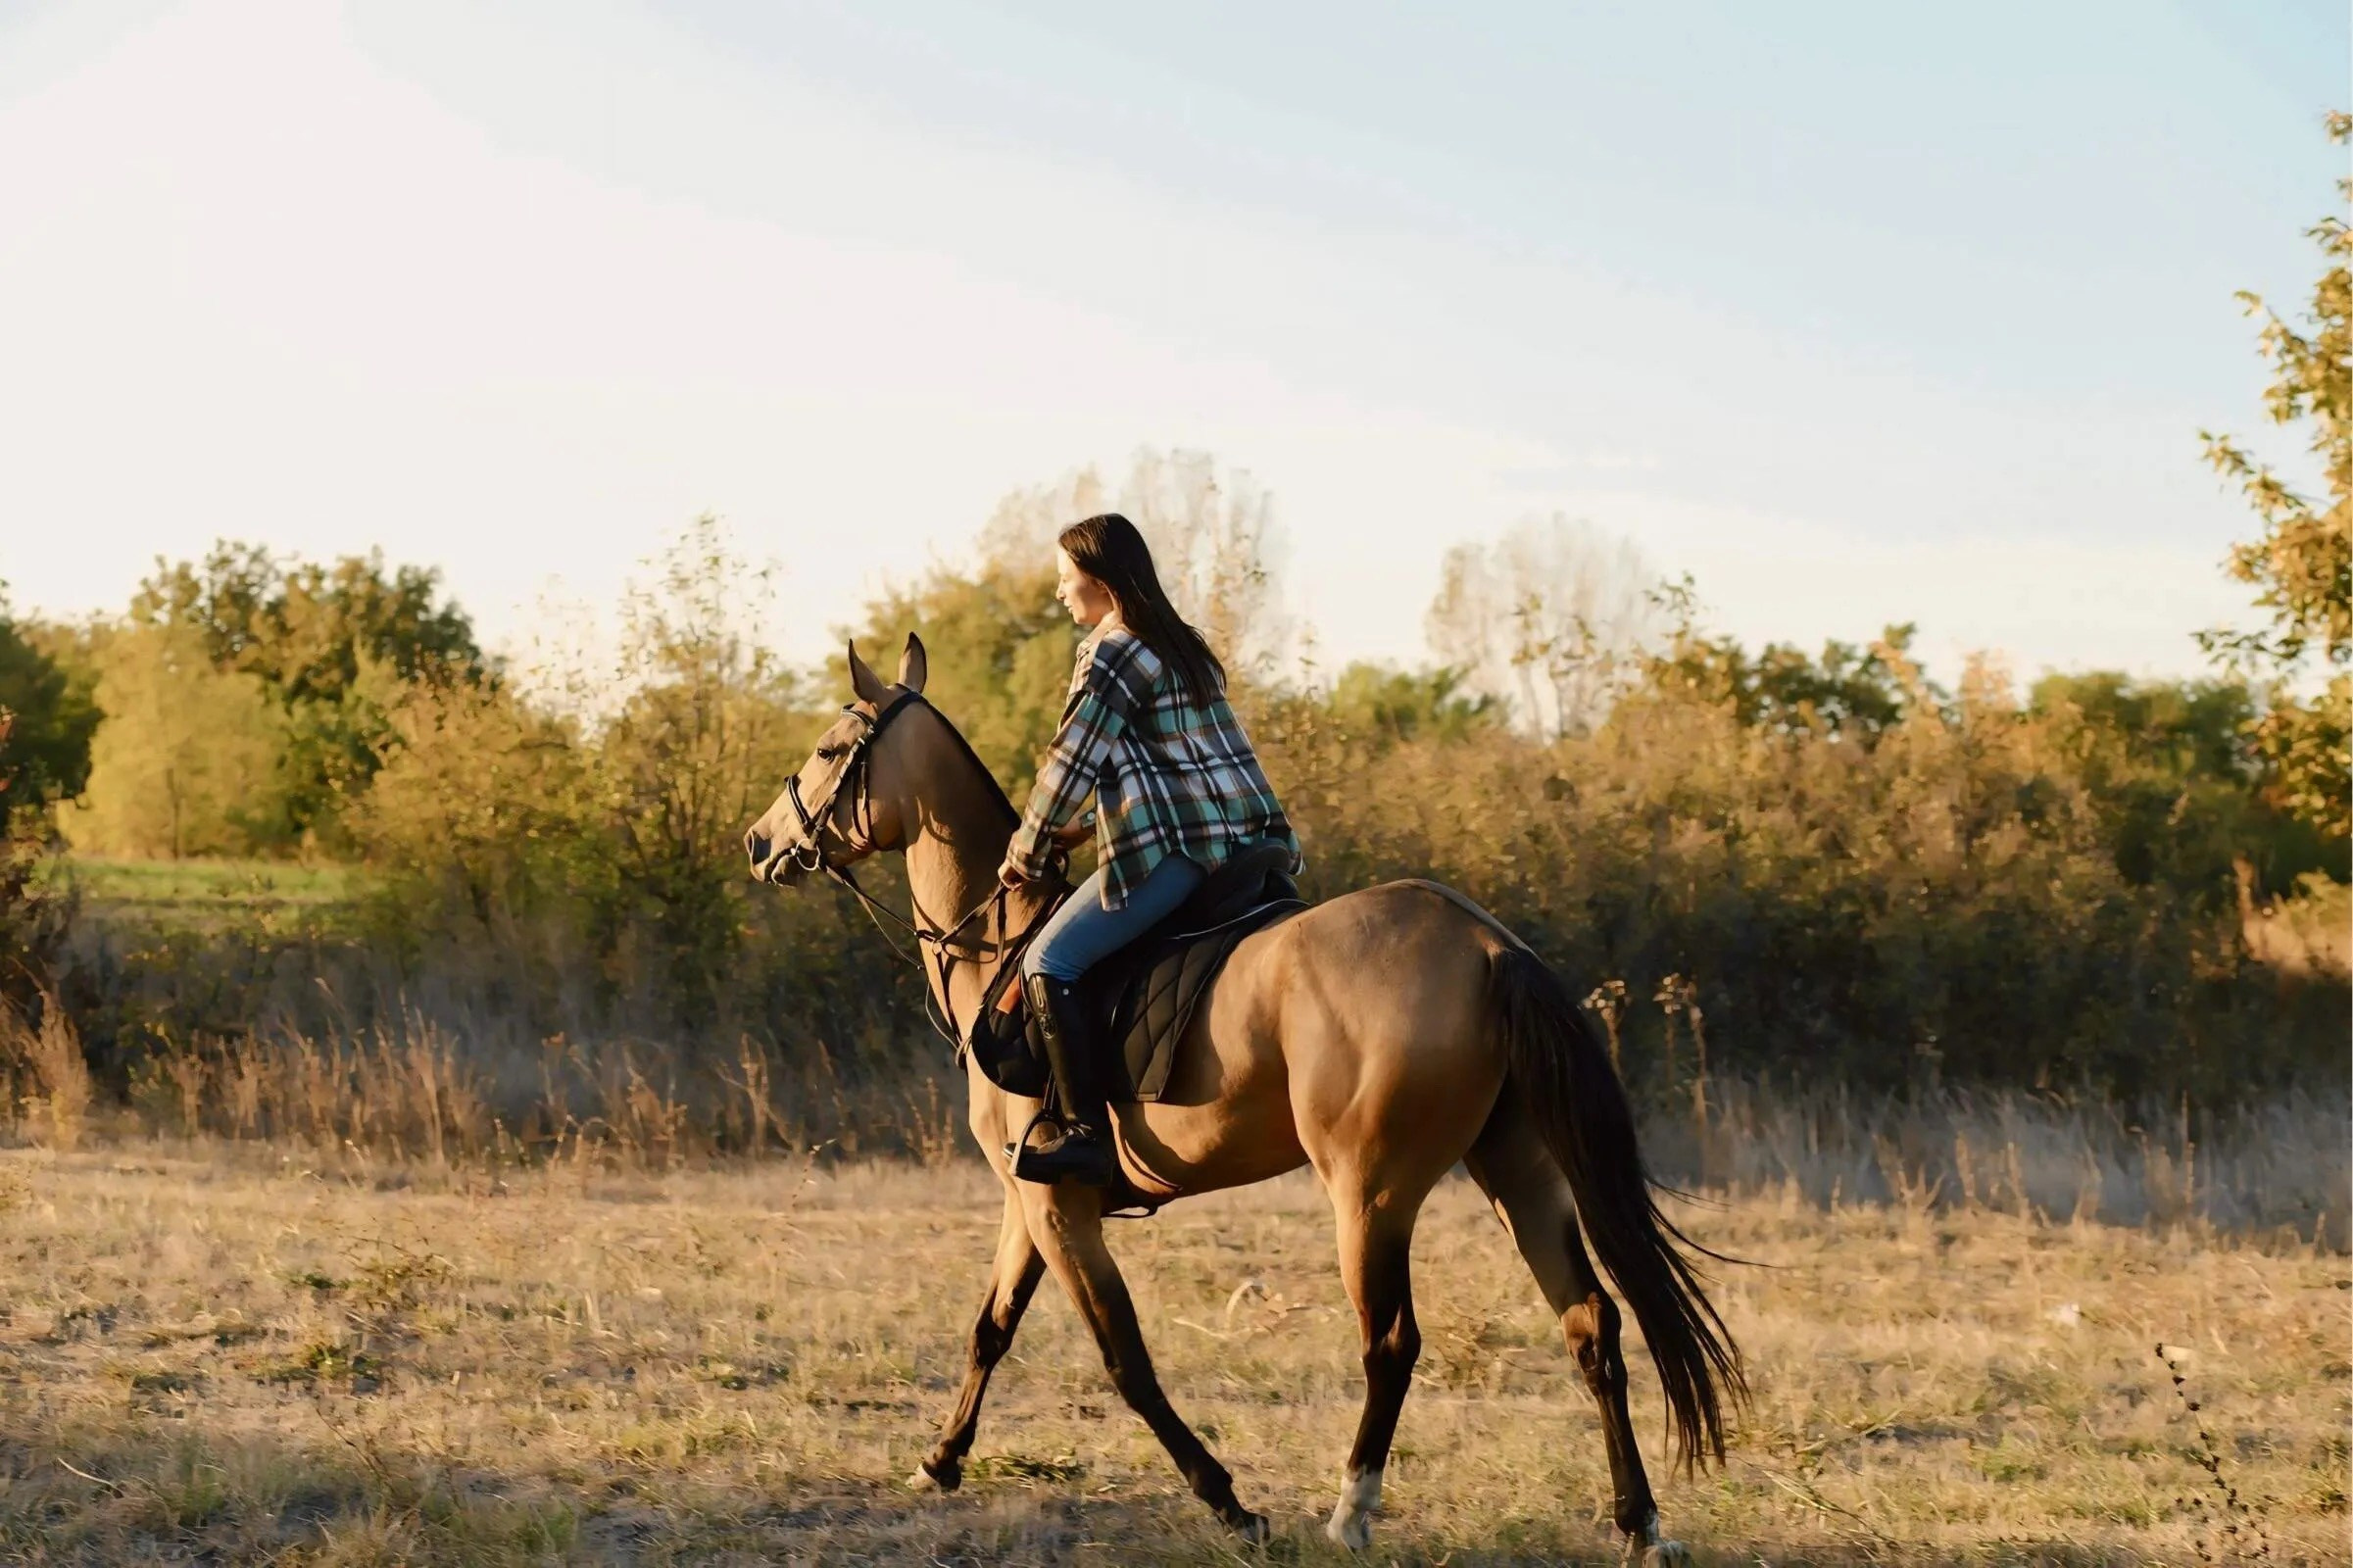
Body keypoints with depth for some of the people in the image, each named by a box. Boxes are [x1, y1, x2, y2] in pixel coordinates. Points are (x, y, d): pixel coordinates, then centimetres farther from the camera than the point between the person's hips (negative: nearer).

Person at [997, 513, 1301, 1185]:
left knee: (1049, 964, -11)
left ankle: (1089, 1134, -19)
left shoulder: (1112, 654, -7)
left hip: (1173, 847, -10)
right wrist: (1081, 826, 29)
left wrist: (1026, 854, 6)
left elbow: (1070, 765, -7)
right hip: (1248, 838, 10)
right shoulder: (1185, 647, 22)